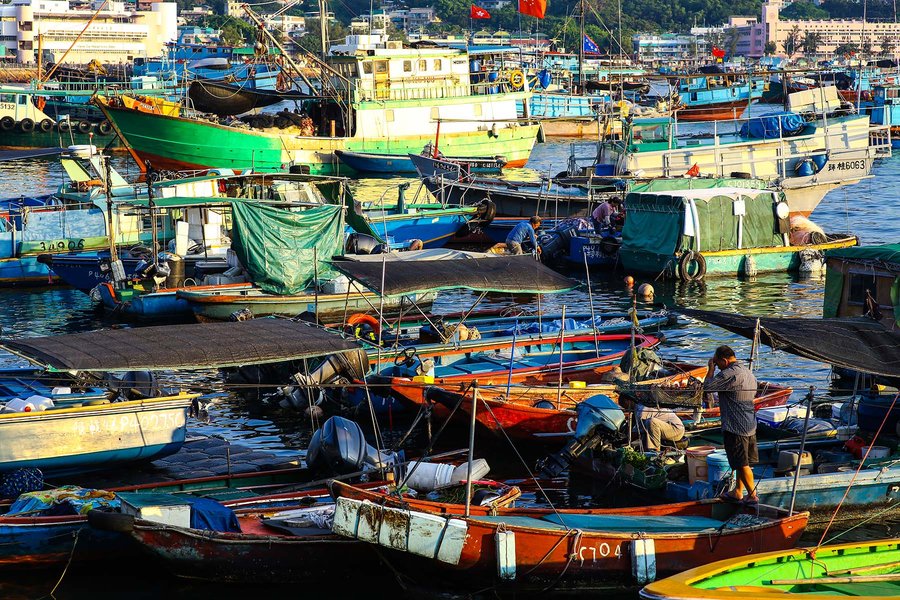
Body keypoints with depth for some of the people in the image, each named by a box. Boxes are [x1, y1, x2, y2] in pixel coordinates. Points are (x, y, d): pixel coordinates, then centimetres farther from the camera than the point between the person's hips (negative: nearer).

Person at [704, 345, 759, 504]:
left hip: (735, 427, -9)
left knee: (742, 463, -1)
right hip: (750, 425, 9)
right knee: (743, 462, 17)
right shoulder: (748, 373, 11)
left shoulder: (729, 374, -19)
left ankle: (752, 495, 3)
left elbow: (707, 387, -14)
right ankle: (738, 492, 27)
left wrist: (711, 368, -2)